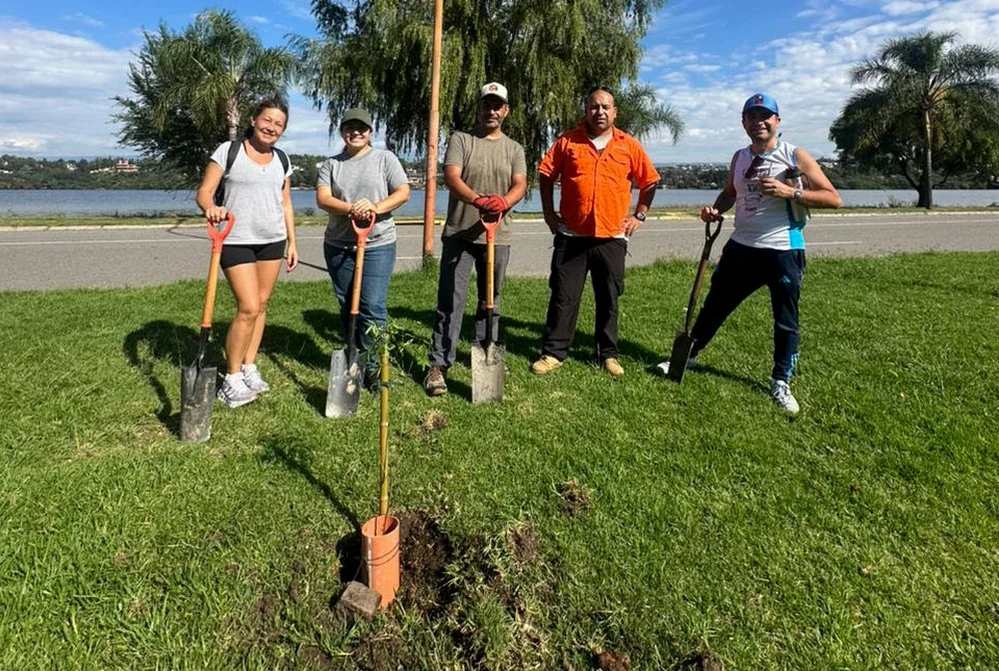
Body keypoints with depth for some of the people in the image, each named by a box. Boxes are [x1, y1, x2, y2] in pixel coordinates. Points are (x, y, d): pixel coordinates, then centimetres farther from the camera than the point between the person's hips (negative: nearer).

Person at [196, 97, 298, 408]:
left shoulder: (282, 160, 10)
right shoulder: (228, 151, -4)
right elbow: (204, 191, -9)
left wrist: (292, 242, 12)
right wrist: (210, 208, -31)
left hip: (273, 240, 5)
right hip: (236, 241, -5)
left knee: (261, 304, 8)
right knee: (248, 308, -11)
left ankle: (249, 368, 21)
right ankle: (232, 378, 4)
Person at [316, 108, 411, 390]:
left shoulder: (384, 158, 6)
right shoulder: (331, 164, 12)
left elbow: (403, 192, -4)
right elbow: (322, 197, -2)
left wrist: (376, 207, -21)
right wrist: (350, 209, -21)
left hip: (378, 244, -3)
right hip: (338, 245, 3)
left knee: (373, 306, -10)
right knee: (346, 306, 9)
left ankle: (370, 365, 0)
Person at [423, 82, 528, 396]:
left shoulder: (514, 149, 12)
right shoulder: (460, 140, 3)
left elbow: (520, 185, -3)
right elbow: (451, 177, -12)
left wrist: (503, 202, -27)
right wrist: (478, 200, -32)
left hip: (498, 237, 3)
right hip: (459, 234, -3)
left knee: (491, 301, 12)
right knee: (450, 302, -5)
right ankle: (439, 365, -1)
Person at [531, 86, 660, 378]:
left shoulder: (629, 145, 5)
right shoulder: (568, 141, 3)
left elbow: (650, 181, 13)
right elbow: (546, 174, 9)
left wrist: (640, 214, 6)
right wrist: (549, 212, 4)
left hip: (612, 237, 1)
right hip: (572, 236, -1)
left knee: (608, 300, 9)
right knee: (563, 297, 2)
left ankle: (608, 354, 22)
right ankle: (553, 352, 12)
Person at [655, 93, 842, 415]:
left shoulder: (794, 156, -8)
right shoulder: (740, 157, 7)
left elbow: (834, 198, -11)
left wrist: (790, 192, -24)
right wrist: (716, 209, 4)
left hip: (783, 251, -4)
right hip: (741, 247, 5)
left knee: (786, 321, 4)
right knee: (714, 306, 13)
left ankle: (781, 383, 20)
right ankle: (689, 356, 31)